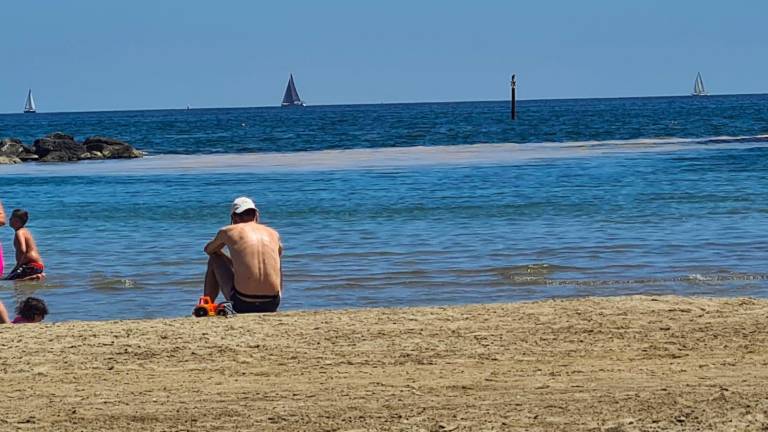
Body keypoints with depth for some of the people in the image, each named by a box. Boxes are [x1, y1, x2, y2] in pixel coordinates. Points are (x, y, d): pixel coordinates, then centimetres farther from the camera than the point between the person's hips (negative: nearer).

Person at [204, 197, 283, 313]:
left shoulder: (228, 231, 7)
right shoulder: (273, 234, 13)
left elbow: (209, 250, 29)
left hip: (242, 304, -3)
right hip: (271, 305, 3)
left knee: (214, 260, 24)